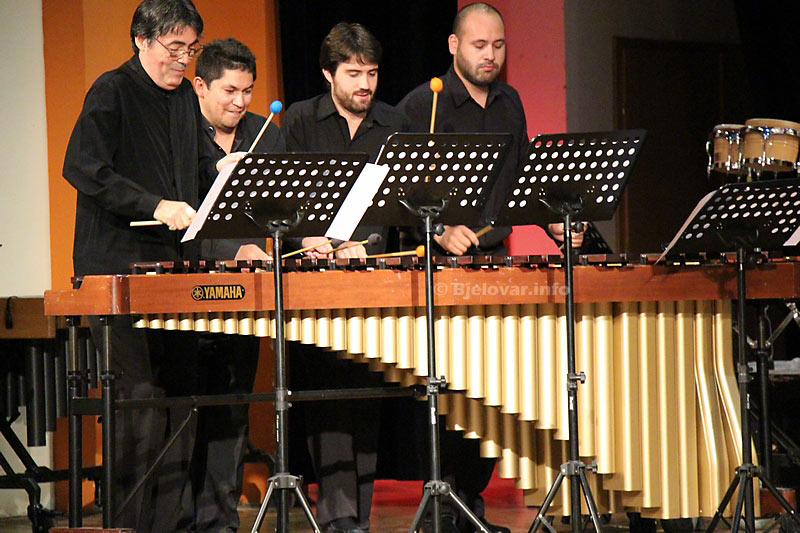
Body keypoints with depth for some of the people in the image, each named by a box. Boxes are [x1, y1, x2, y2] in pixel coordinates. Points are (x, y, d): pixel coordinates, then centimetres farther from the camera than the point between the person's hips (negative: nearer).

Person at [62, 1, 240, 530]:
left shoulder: (185, 96, 17)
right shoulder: (111, 92, -5)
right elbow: (83, 168, -14)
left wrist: (216, 169, 5)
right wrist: (156, 205, -19)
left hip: (176, 265, 7)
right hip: (119, 264, -7)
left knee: (182, 388, 6)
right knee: (138, 395, -11)